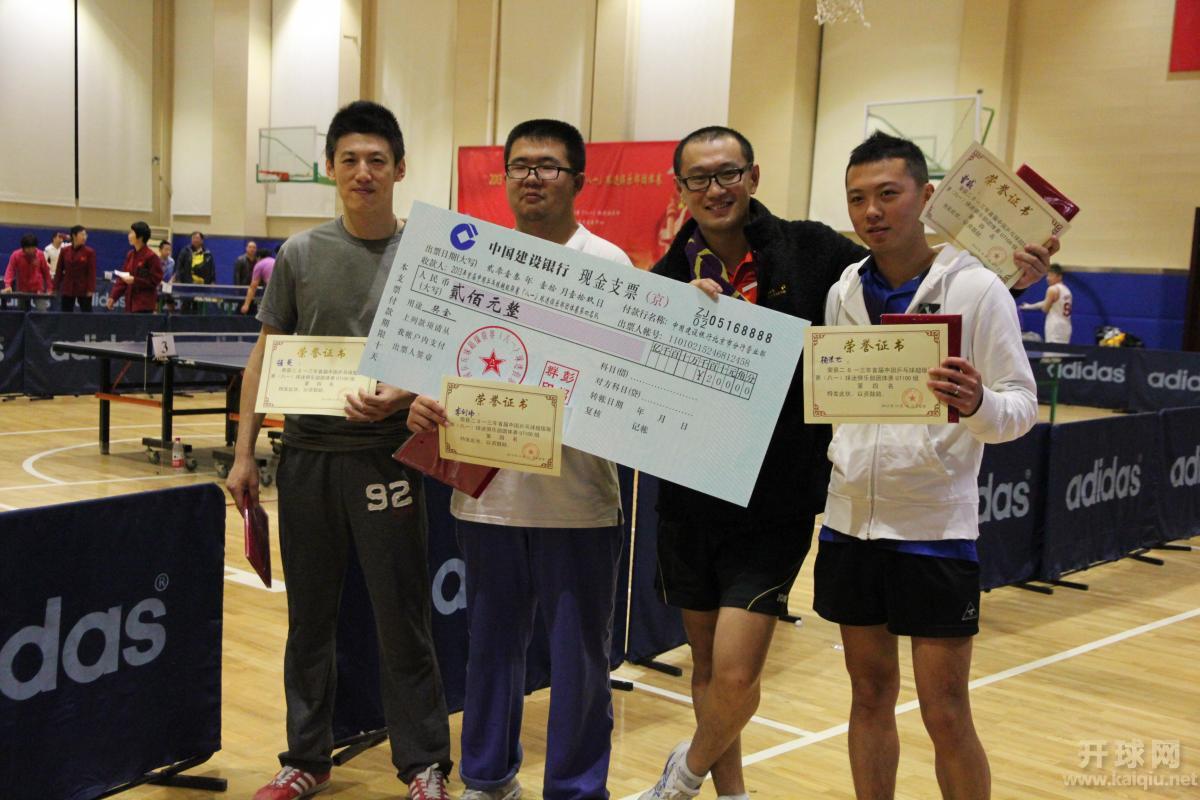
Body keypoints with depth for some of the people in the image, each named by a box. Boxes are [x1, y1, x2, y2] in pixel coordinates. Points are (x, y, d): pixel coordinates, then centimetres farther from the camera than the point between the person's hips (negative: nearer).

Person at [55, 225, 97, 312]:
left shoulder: (89, 252, -4)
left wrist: (91, 289, -13)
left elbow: (92, 272, -6)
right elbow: (59, 270, 7)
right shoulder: (64, 251, 3)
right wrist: (56, 287, 4)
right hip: (67, 289, 2)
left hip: (83, 289, -2)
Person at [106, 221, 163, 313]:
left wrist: (135, 280, -18)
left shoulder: (151, 257, -11)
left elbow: (155, 280, -11)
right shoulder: (130, 255, 10)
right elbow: (122, 278, 13)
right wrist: (113, 296, 4)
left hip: (144, 305, -7)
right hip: (131, 302, 7)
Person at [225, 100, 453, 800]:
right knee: (310, 615, 12)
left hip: (387, 455, -2)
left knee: (403, 616, 3)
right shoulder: (301, 255, 5)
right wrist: (244, 453, 4)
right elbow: (265, 356, 8)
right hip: (308, 454, 3)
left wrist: (400, 396, -22)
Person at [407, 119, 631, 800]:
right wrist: (424, 400, -8)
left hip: (577, 495, -3)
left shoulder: (609, 265, -1)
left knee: (580, 654, 6)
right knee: (492, 642, 16)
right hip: (488, 486, 4)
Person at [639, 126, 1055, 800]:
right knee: (707, 663, 15)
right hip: (689, 502, 3)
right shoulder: (670, 278, 1)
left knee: (735, 676, -7)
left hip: (775, 506, -3)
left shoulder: (811, 252, -4)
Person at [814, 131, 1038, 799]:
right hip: (852, 522, 5)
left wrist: (978, 404, -32)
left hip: (935, 527, -4)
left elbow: (1023, 405, -10)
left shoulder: (976, 288, -8)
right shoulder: (844, 292, 6)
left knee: (946, 716, 1)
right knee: (871, 694, 14)